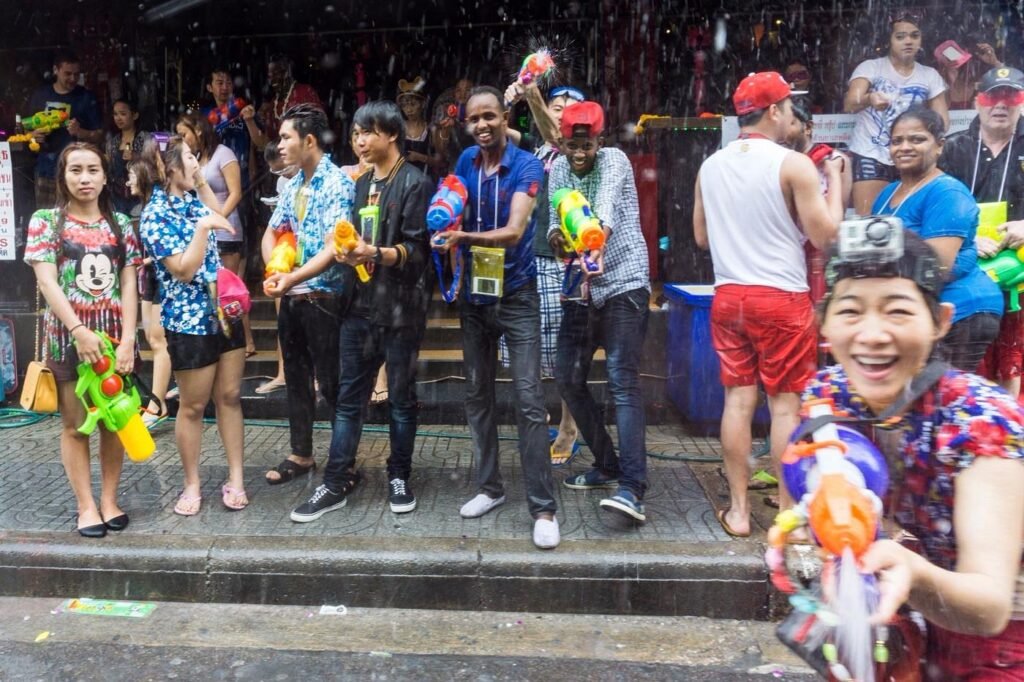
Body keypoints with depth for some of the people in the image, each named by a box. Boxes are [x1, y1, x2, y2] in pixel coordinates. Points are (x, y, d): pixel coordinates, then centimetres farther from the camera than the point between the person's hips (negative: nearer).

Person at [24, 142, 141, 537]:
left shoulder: (119, 223, 8)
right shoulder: (46, 221, 1)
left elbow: (129, 285, 2)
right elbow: (47, 283, -8)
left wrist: (127, 339, -8)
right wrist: (78, 331, -19)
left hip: (114, 334, 2)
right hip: (67, 334, -2)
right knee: (75, 424, 5)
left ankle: (110, 500, 19)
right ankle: (86, 505, 13)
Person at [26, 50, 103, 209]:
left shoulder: (86, 98, 2)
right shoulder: (39, 96, 11)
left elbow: (99, 137, 1)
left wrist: (80, 132, -19)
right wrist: (33, 135, -2)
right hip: (46, 171, 3)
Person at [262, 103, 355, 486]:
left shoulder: (337, 184, -13)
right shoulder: (292, 185, 11)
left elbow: (334, 247, -22)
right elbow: (271, 234, 17)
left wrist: (292, 278, -26)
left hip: (324, 297, -8)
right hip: (291, 297, 8)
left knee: (331, 383, -1)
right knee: (296, 378, 15)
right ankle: (301, 455, 29)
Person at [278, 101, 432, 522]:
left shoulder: (415, 183, -6)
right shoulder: (362, 184, 17)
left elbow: (417, 250, -13)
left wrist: (377, 254, -28)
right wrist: (349, 252, 1)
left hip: (400, 308, -6)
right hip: (360, 305, 6)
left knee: (401, 397, 7)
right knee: (349, 397, 7)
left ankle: (399, 478, 21)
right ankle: (337, 483, 13)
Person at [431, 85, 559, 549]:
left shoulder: (527, 166, -11)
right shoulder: (466, 162, 6)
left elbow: (514, 231, -23)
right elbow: (452, 215, 6)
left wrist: (464, 237, -38)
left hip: (516, 295, -5)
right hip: (474, 295, 5)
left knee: (528, 400, -8)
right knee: (477, 395, 11)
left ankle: (543, 507, -1)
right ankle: (489, 486, 26)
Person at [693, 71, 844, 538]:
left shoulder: (710, 166, 6)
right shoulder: (793, 164, -10)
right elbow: (825, 235, -8)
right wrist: (834, 179, 4)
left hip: (728, 297, 5)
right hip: (781, 298, -4)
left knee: (738, 400, 9)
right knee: (785, 404, 4)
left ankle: (738, 510, 15)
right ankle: (787, 512, 12)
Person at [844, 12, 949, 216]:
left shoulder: (930, 75, 9)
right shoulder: (870, 67, -2)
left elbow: (942, 119, 8)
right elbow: (849, 104, -19)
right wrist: (868, 99, -42)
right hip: (870, 157, -4)